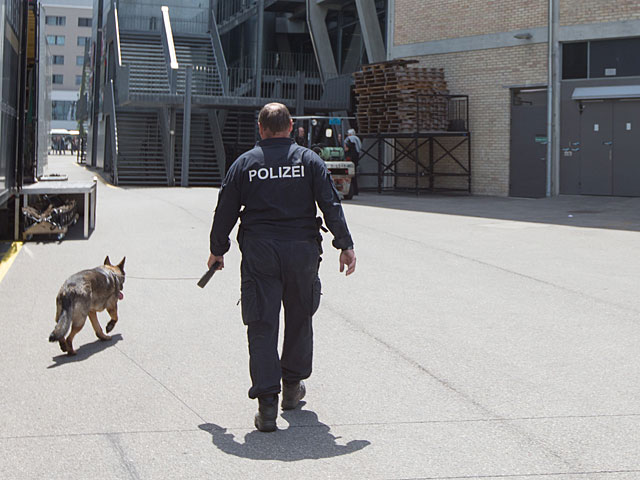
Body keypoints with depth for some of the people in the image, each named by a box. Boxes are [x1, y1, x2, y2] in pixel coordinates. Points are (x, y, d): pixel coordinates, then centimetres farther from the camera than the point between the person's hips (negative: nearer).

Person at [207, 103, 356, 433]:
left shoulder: (244, 164, 5)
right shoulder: (309, 160, 4)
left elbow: (225, 211, 7)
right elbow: (331, 205, -2)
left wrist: (217, 250, 19)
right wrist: (345, 245, 3)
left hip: (259, 253, -1)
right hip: (302, 250, 1)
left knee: (262, 325, 0)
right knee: (299, 319, 18)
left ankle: (267, 403, -8)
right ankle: (292, 386, 31)